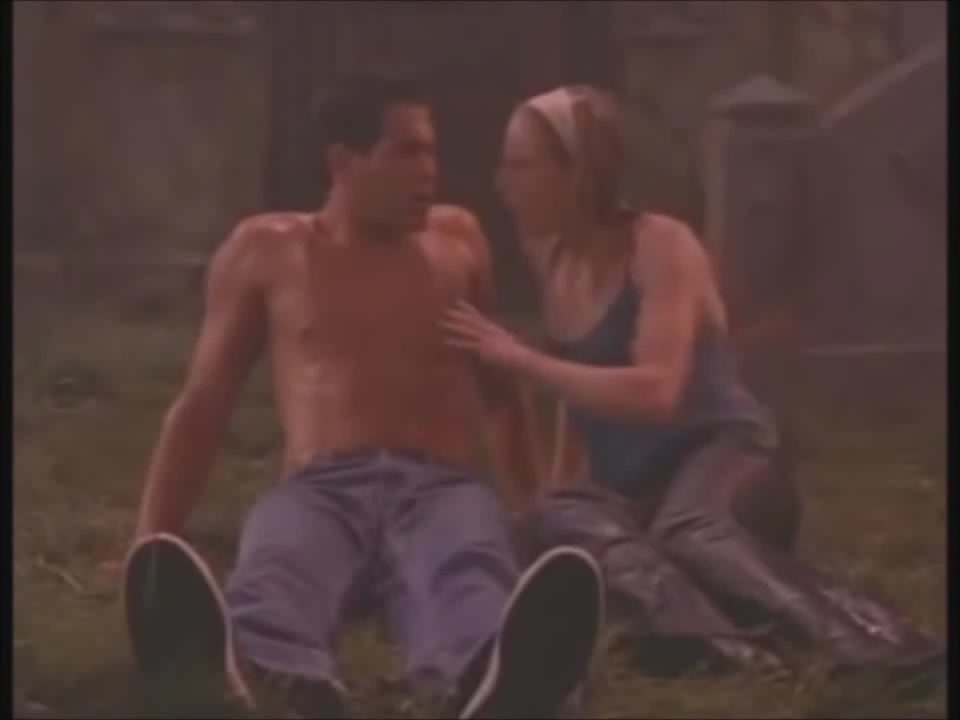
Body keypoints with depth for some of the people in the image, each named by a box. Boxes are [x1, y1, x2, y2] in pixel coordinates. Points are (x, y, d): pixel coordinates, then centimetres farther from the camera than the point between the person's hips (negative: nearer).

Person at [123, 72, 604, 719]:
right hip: (319, 489, -1)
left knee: (468, 581, -42)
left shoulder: (457, 239, 23)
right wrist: (152, 546, 10)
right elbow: (202, 406, 18)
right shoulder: (266, 250, 17)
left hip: (442, 489, 1)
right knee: (275, 577, -43)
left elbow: (497, 389, 33)